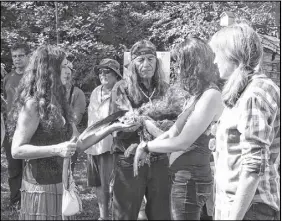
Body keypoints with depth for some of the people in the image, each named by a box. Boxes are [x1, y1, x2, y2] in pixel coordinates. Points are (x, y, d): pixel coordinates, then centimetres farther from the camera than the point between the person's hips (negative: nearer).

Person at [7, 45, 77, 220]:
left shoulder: (53, 100, 9)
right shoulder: (33, 104, -15)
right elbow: (17, 150, -19)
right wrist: (56, 149, -25)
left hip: (58, 181, 8)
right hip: (42, 186, -8)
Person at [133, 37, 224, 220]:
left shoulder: (211, 96, -18)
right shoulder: (197, 95, 12)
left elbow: (182, 142, -20)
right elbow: (173, 133, 16)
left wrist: (146, 147, -7)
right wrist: (142, 146, 7)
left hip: (191, 179, -9)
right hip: (183, 177, 9)